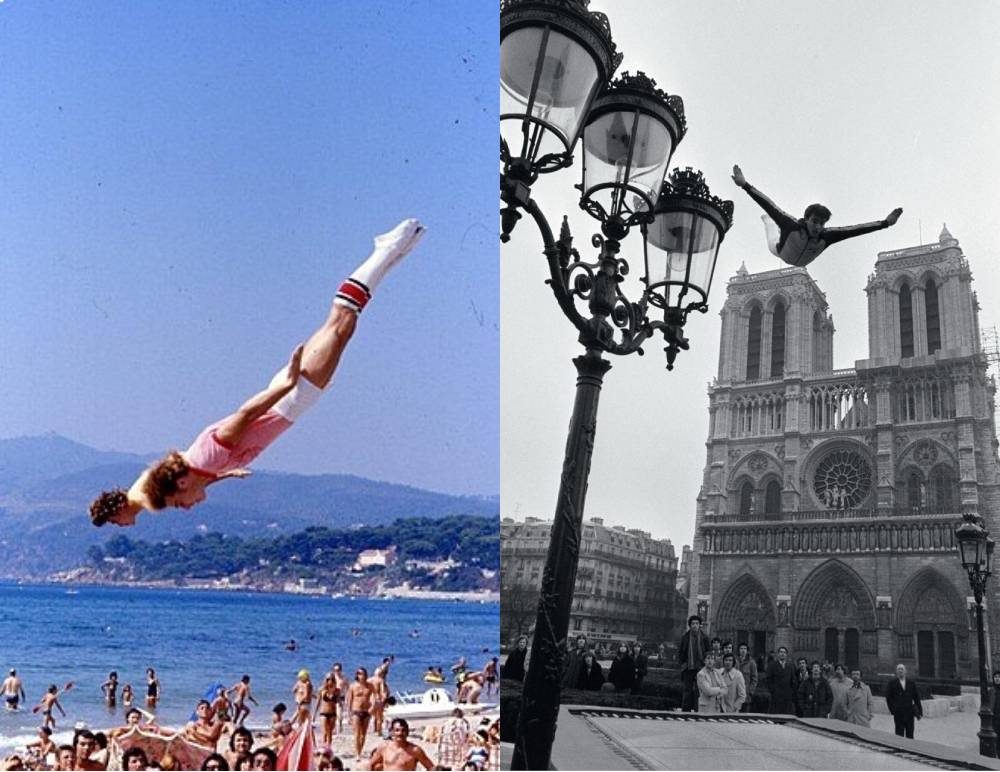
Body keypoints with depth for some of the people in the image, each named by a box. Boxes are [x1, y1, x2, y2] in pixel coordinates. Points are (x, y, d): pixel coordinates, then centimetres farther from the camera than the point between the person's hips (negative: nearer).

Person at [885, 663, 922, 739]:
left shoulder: (911, 683, 8)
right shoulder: (892, 683, 1)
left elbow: (916, 697, 8)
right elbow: (888, 698, 1)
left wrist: (919, 711, 4)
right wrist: (893, 710, -6)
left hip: (910, 713, 2)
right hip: (898, 714, -2)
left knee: (910, 735, 5)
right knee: (899, 735, -1)